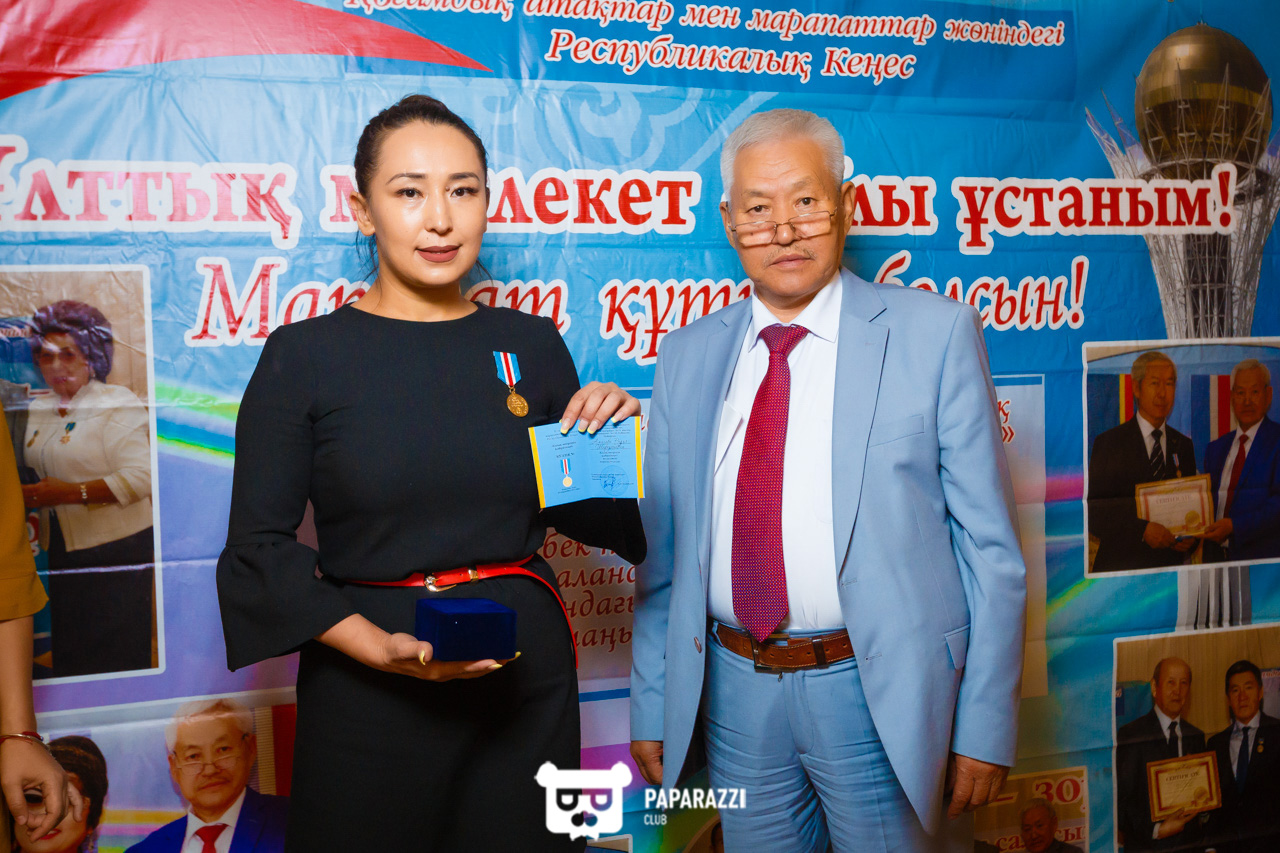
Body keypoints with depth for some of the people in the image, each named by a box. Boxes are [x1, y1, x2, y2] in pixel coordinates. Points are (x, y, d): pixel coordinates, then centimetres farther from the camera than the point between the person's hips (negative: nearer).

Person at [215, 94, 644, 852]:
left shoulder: (534, 345, 2)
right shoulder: (304, 356, -6)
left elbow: (579, 514, 11)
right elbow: (259, 547, -6)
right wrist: (380, 647, -18)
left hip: (526, 679, 3)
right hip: (368, 699, -2)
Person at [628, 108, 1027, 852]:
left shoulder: (932, 332, -4)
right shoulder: (688, 356, 7)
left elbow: (990, 546, -5)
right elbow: (664, 551, 10)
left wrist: (986, 726, -8)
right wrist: (652, 707, 8)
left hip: (880, 694, -3)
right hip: (735, 690, 4)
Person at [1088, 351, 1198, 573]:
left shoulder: (1184, 446, 10)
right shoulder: (1107, 443, -4)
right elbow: (1092, 512, -11)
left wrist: (1191, 538, -6)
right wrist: (1142, 530, -21)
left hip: (1171, 564, 4)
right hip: (1120, 565, -4)